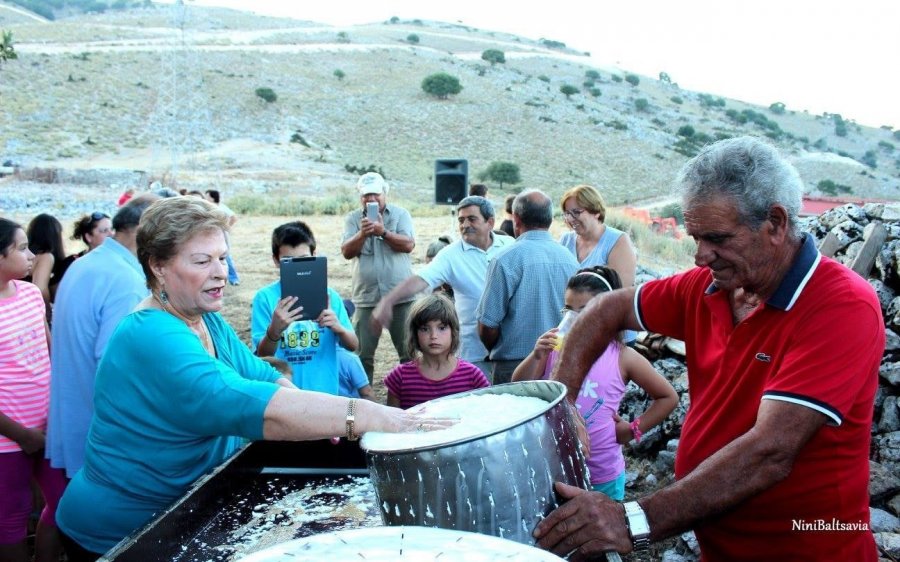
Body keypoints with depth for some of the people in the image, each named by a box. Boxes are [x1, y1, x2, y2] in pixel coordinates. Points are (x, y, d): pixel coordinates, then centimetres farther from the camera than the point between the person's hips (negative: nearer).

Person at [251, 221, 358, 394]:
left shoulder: (329, 295, -1)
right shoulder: (265, 297, -7)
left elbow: (353, 345, 1)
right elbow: (261, 356, -10)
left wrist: (338, 328, -20)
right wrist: (274, 330, -30)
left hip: (324, 393, 2)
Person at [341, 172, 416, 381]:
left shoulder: (401, 214, 5)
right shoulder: (353, 219, 8)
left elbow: (408, 245, -9)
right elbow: (346, 251, -3)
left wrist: (383, 232, -21)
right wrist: (362, 234, -21)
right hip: (366, 298, 1)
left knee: (409, 352, 5)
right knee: (362, 355, 5)